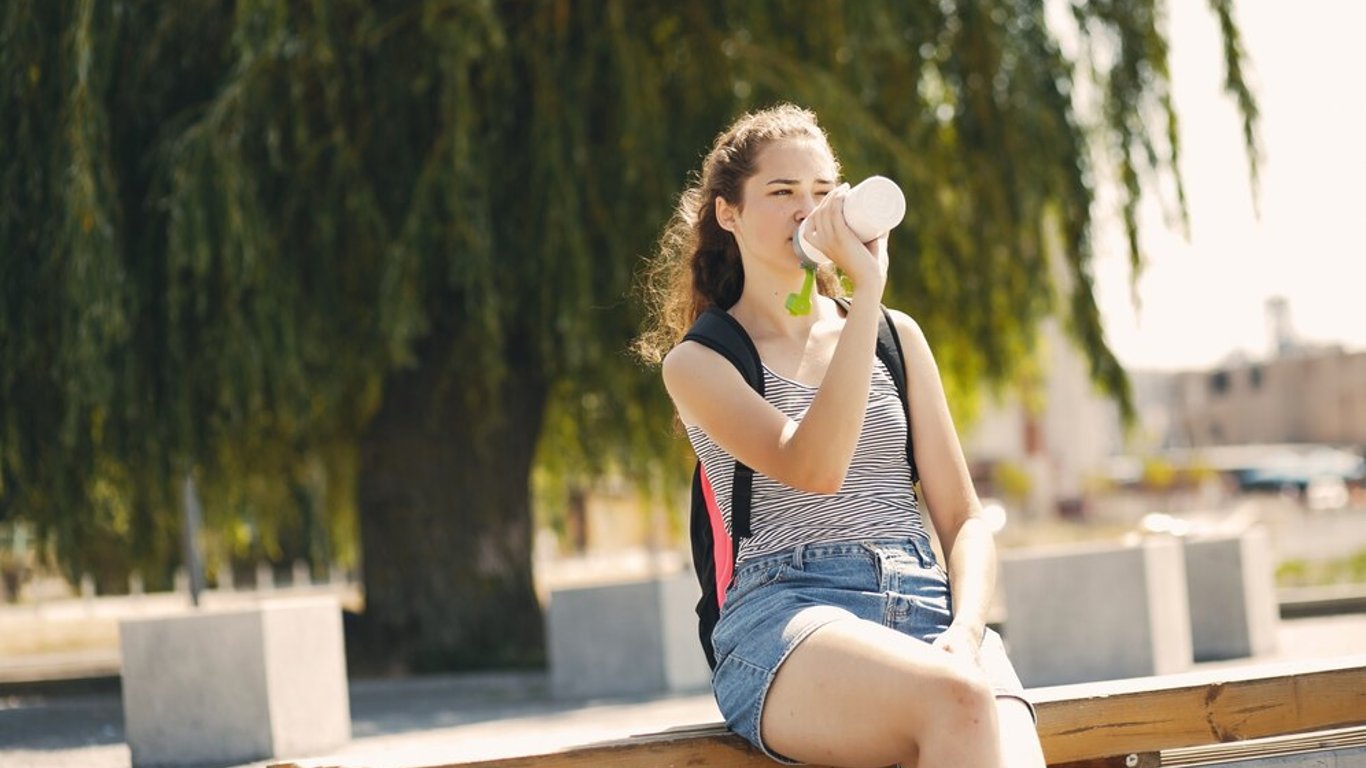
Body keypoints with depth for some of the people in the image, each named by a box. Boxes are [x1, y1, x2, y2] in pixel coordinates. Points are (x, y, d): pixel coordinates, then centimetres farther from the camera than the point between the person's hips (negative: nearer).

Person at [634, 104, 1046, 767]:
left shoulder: (895, 337, 20)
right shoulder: (697, 362, 8)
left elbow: (963, 519, 16)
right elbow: (813, 469, -12)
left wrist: (966, 630, -5)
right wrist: (867, 288, -11)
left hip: (924, 605, 3)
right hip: (785, 615, -3)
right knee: (958, 699, -36)